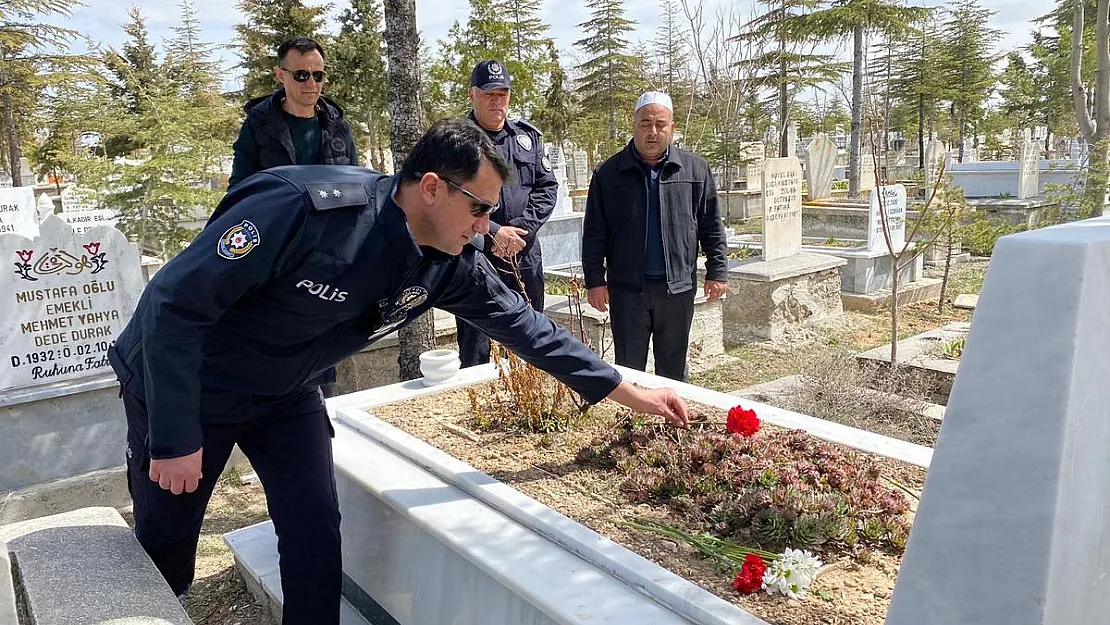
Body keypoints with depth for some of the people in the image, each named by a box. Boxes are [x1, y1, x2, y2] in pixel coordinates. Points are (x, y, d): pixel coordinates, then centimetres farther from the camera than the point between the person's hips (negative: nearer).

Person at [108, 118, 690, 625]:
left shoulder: (450, 265, -15)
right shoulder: (305, 206, -36)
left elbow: (523, 323, -6)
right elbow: (175, 302, -30)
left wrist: (629, 392, -3)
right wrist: (175, 439, -24)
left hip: (285, 394, 5)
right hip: (180, 384, -4)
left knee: (315, 531, -3)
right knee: (165, 542, 13)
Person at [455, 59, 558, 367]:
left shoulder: (528, 136, 11)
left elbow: (547, 187, 6)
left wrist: (519, 229, -9)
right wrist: (493, 233, -18)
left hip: (525, 259, 4)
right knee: (475, 354, 3)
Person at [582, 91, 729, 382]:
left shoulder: (695, 169, 4)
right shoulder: (609, 173, 1)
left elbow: (711, 226, 8)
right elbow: (594, 233, 2)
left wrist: (717, 271, 3)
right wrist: (594, 280, -3)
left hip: (677, 287, 1)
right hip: (627, 289, -1)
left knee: (674, 368, 14)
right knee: (629, 370, 7)